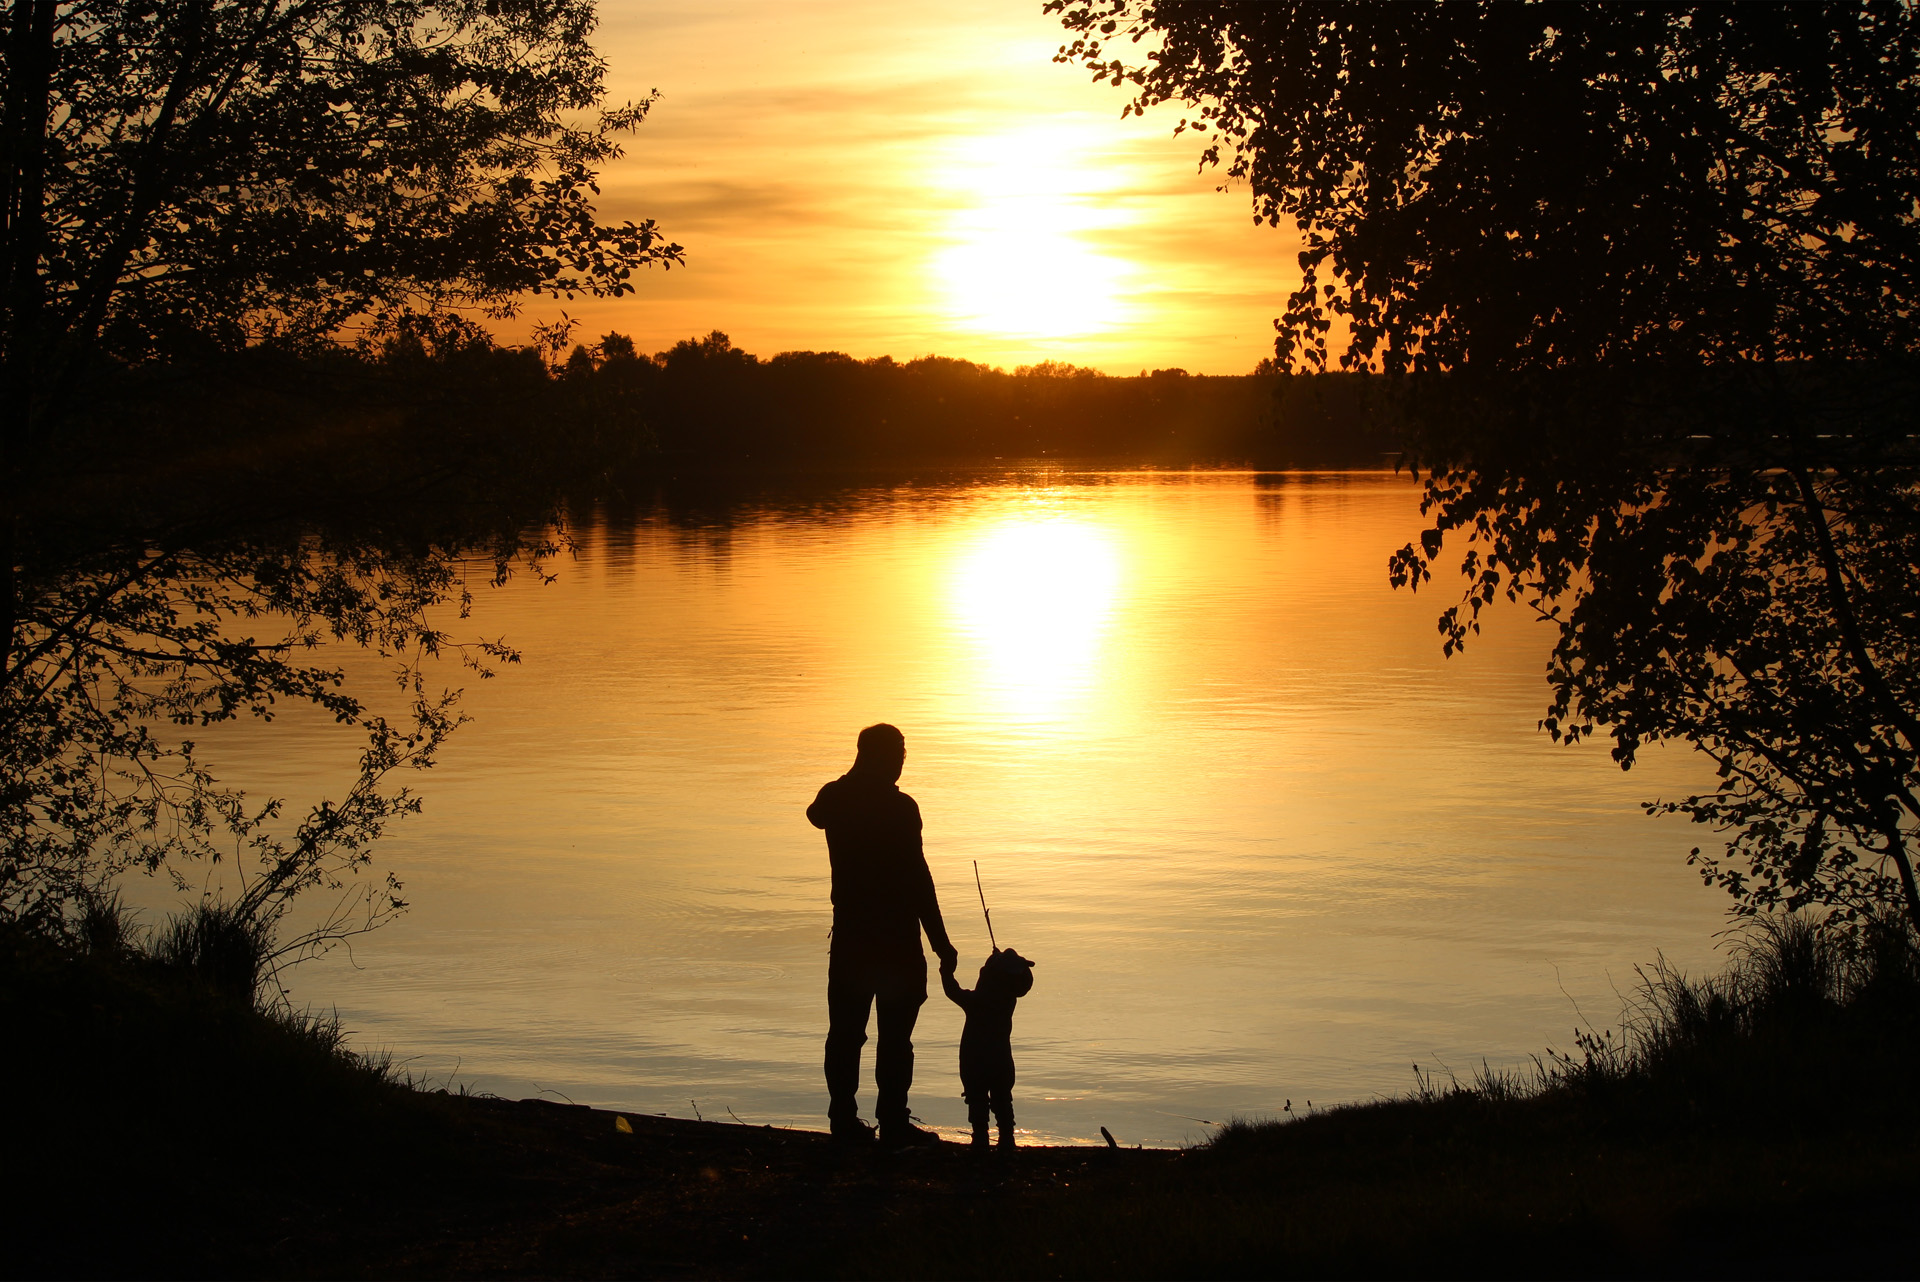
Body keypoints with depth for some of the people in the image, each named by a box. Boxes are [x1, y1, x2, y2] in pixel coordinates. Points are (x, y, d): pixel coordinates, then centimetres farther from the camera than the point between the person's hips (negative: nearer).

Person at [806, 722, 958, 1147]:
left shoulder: (835, 799, 3)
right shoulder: (900, 808, -15)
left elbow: (815, 814, 30)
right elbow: (917, 877, -17)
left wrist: (857, 778, 17)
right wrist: (941, 941, -12)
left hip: (849, 937, 5)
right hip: (897, 939, -5)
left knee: (845, 1032, 9)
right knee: (895, 1036, -1)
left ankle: (844, 1119, 12)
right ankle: (893, 1123, 0)